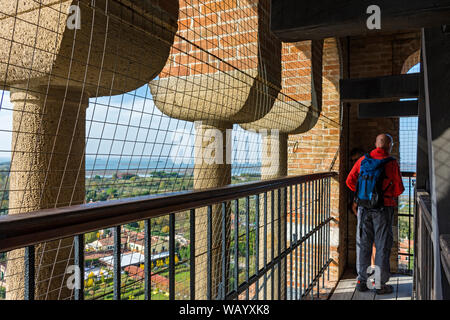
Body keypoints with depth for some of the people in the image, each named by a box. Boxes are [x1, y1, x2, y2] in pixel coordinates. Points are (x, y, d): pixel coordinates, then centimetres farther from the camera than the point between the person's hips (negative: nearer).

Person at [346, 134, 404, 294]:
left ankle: (361, 281, 18)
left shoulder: (363, 160, 3)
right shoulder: (392, 163, -6)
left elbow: (350, 181, 3)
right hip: (383, 208, -3)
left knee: (363, 244, 11)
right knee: (383, 246, 7)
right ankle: (381, 284, 14)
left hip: (364, 208, 3)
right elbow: (399, 188, -5)